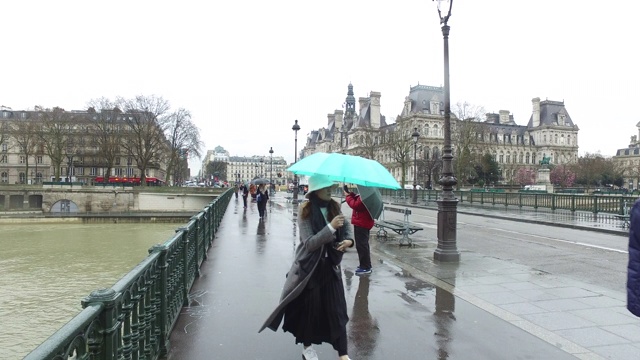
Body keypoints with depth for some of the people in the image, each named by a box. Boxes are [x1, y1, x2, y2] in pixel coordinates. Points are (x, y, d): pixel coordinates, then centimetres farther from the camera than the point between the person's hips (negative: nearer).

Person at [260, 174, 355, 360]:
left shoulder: (334, 207, -2)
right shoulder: (306, 212, -16)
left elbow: (347, 224, 16)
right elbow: (310, 243, -22)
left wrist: (349, 239, -4)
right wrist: (330, 227, -32)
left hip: (331, 265, 4)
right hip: (309, 266, -4)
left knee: (336, 308, 4)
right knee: (309, 307, 9)